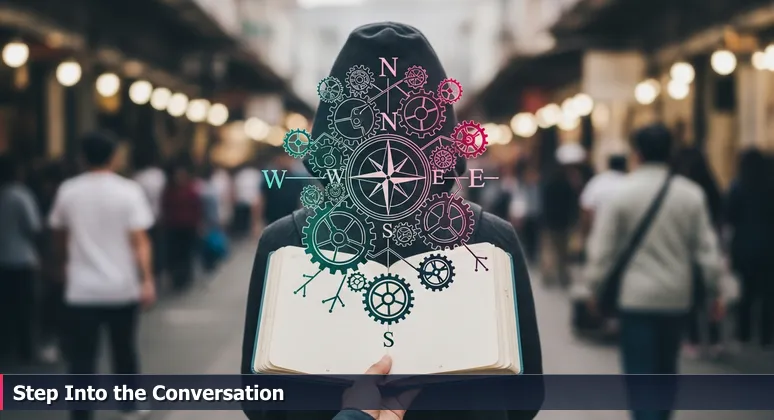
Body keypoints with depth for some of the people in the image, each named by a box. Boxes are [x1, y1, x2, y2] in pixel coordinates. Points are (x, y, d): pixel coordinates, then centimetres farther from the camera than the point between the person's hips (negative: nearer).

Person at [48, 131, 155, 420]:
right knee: (125, 350, 18)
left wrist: (64, 265, 32)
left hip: (82, 290, 0)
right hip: (122, 288, 0)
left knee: (82, 358, 0)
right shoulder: (129, 191, -6)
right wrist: (147, 280, -14)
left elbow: (59, 236, 15)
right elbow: (139, 240, -13)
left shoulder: (68, 191, 1)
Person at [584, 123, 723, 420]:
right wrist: (714, 291, 10)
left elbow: (602, 249, -7)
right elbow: (707, 248, 1)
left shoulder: (620, 194, -8)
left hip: (636, 297, -3)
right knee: (666, 370, 20)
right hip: (678, 297, 3)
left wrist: (595, 287, 5)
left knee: (641, 373, -2)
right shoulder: (691, 194, -1)